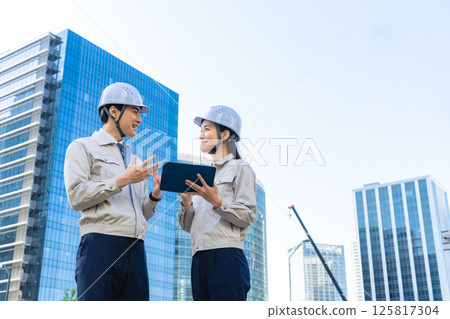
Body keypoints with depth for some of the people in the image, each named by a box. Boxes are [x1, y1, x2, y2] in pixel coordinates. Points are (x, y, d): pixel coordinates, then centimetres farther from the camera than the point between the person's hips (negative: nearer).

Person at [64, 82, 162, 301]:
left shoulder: (133, 159, 28)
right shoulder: (83, 147, 10)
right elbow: (76, 196, -5)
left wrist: (154, 195, 4)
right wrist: (122, 180, -9)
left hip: (135, 249, 6)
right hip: (100, 243, -6)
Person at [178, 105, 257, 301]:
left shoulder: (240, 168, 6)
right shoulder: (202, 175, 25)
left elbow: (248, 216, -6)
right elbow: (187, 226, 19)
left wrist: (217, 202, -19)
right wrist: (186, 203, 0)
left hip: (227, 256, -6)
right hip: (199, 259, 7)